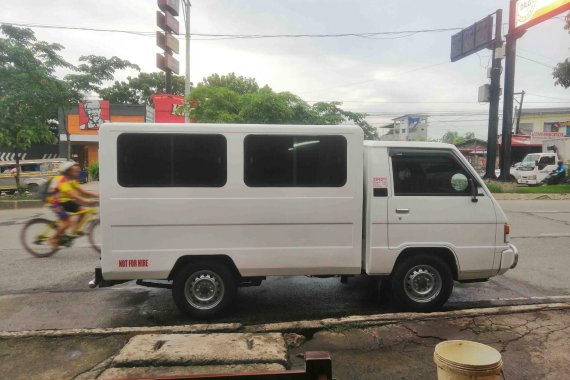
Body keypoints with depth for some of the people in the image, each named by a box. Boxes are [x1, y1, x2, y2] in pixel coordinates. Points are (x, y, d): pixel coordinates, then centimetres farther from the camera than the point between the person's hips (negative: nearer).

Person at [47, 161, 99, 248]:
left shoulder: (71, 181, 5)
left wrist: (96, 195, -12)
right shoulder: (62, 180, -24)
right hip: (56, 202, -9)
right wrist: (84, 200, -48)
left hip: (65, 201, 9)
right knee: (67, 221, -18)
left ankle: (74, 231, 5)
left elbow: (81, 191, 1)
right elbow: (71, 194, -37)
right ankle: (53, 238, 1)